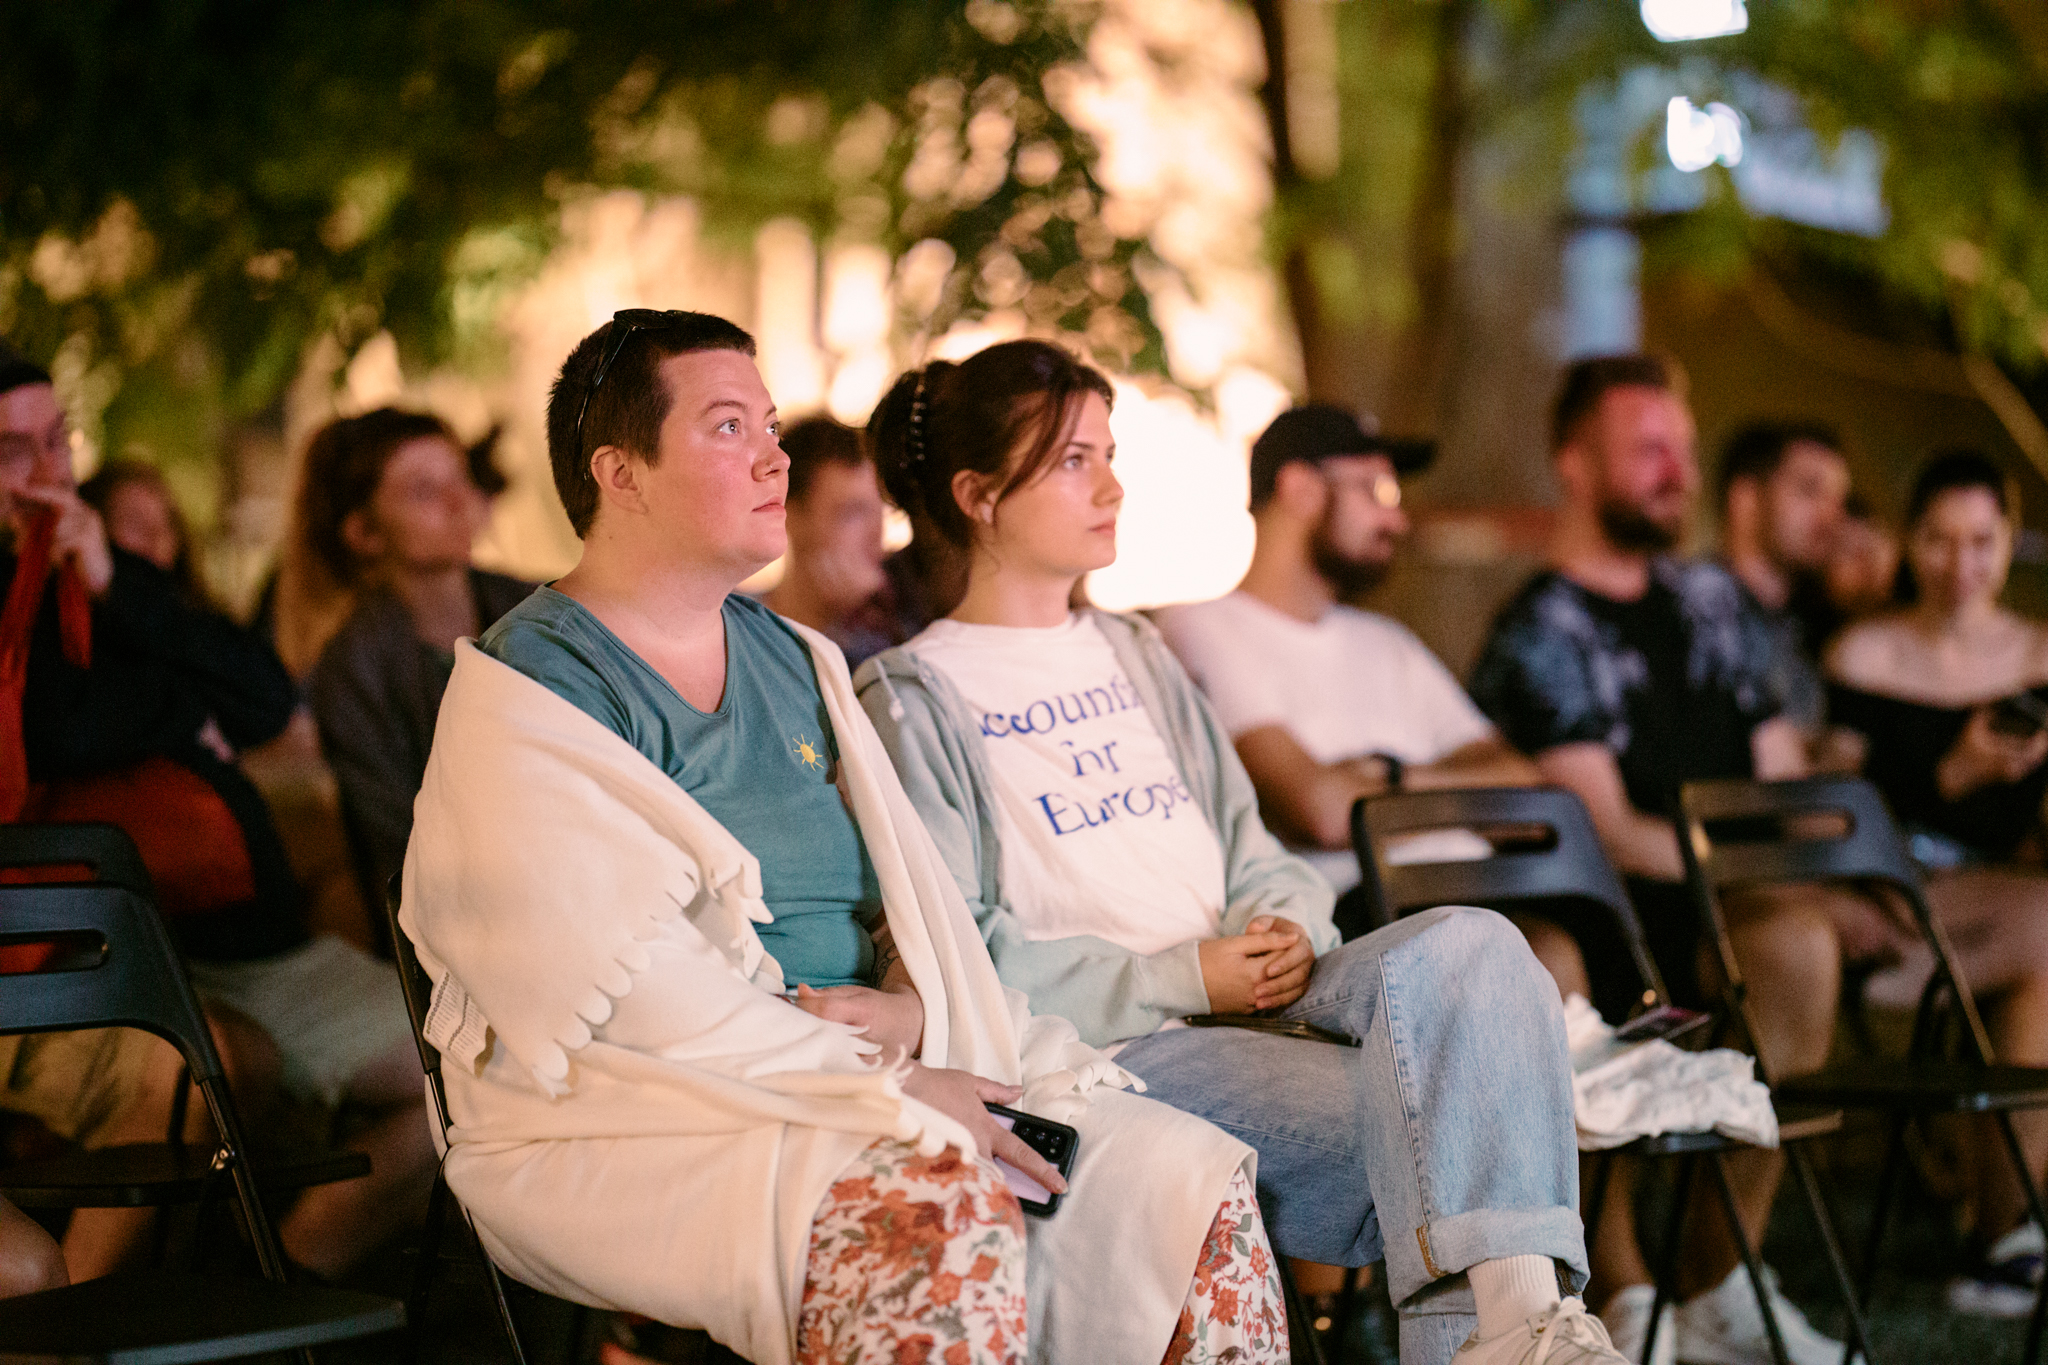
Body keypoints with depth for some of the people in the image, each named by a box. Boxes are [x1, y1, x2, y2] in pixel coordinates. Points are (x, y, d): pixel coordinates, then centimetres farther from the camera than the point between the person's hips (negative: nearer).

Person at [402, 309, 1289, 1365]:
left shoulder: (793, 662, 19)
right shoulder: (524, 701, -7)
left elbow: (911, 890, 19)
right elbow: (622, 990, -17)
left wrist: (909, 1006, -5)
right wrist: (887, 1093, -18)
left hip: (863, 1074, 7)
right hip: (630, 1126, -7)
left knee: (1195, 1181, -12)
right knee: (940, 1214, -36)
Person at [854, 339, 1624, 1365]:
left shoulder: (1133, 655, 26)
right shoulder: (910, 698, 3)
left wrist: (1287, 929, -3)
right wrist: (1180, 978, -13)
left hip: (1247, 1005, 6)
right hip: (1102, 1049, -6)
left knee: (1469, 943, -27)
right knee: (1423, 1106, -30)